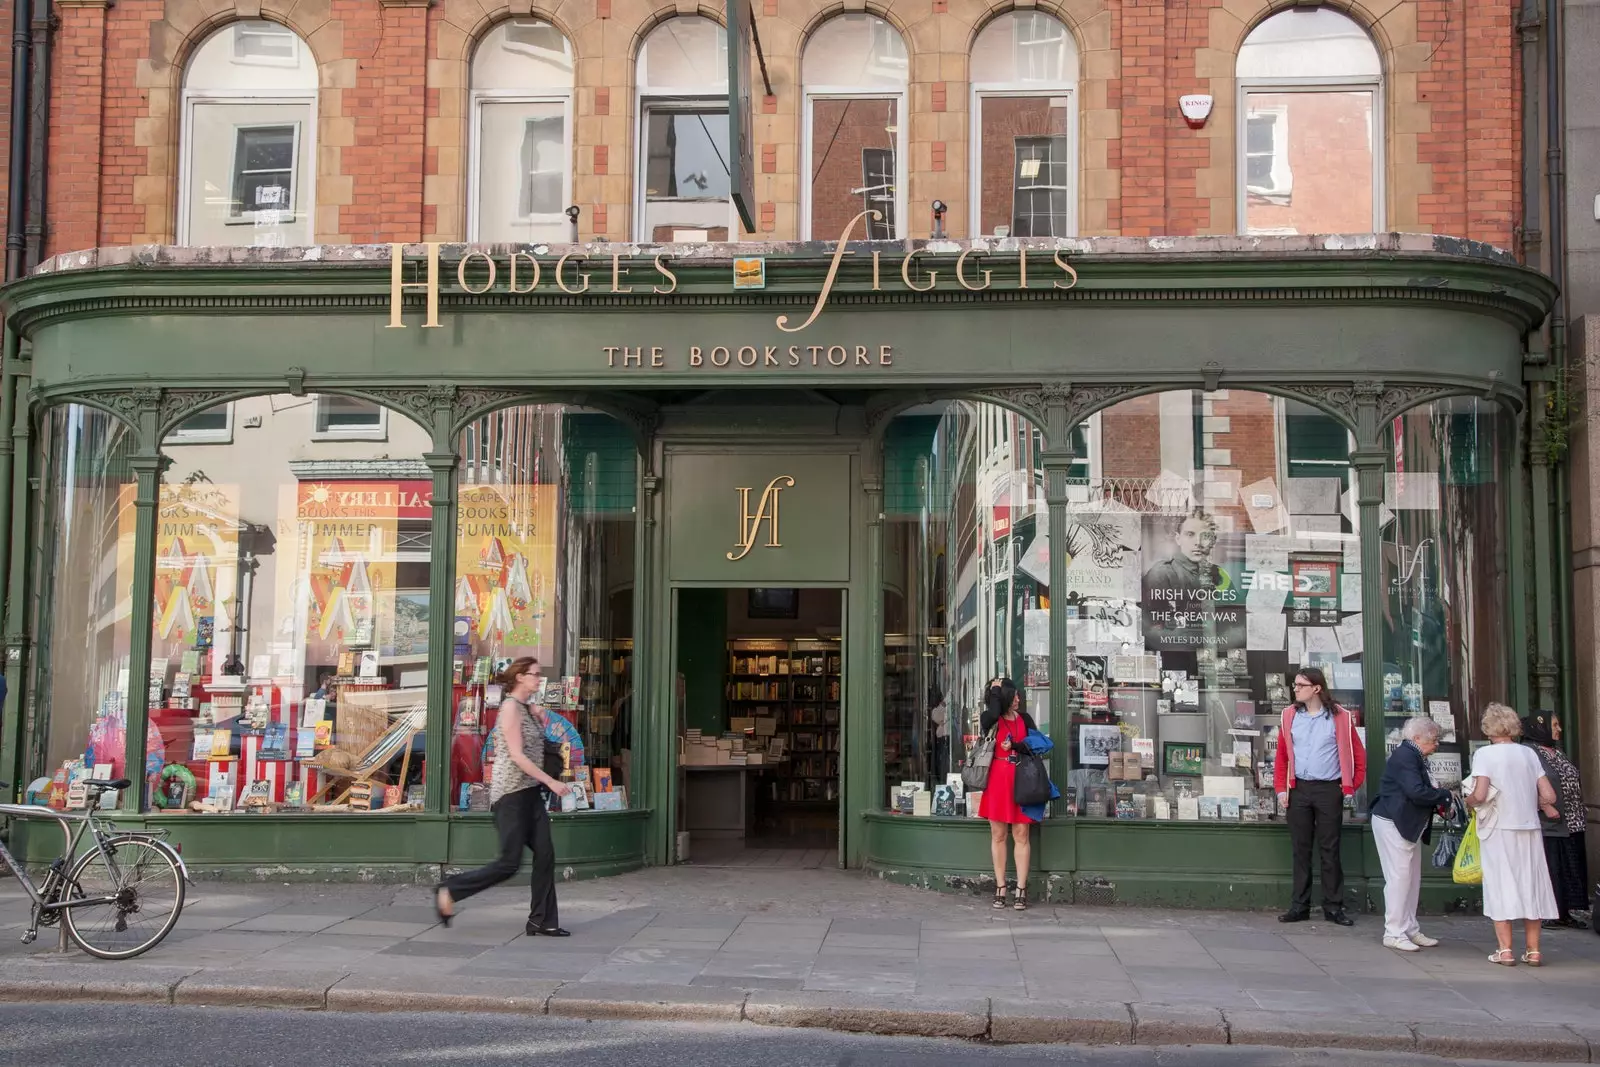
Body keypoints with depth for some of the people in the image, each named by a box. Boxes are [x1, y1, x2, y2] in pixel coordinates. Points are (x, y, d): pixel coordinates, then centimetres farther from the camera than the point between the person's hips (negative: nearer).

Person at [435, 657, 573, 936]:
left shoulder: (526, 709, 15)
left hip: (530, 792, 9)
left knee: (545, 854, 3)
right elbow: (517, 755, -19)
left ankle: (542, 921, 7)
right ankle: (449, 891, 6)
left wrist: (540, 719, 7)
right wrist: (552, 782, -21)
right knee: (509, 862, -7)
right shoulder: (510, 707, -12)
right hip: (511, 792, -9)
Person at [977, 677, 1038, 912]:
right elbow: (993, 713, -25)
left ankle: (1021, 889, 1)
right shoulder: (990, 719, -1)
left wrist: (1014, 746, -10)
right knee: (998, 835, 5)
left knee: (1021, 835, -1)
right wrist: (995, 692, -11)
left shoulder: (1024, 719, 7)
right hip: (997, 779, -1)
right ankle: (1000, 887, 11)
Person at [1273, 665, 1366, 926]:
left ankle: (1333, 907, 9)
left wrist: (1351, 786, -2)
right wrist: (1281, 789, 1)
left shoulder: (1339, 717, -2)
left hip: (1329, 790, -3)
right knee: (1300, 849, 7)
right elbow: (1282, 755, 7)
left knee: (1329, 850, 3)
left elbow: (1358, 755, 3)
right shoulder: (1290, 716, 6)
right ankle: (1300, 906, 12)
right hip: (1298, 790, 3)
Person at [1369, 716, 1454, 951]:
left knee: (1413, 878, 12)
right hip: (1393, 824, -11)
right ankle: (1393, 933, -2)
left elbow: (1421, 790, 15)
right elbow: (1416, 792, -26)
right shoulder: (1404, 757, -18)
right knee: (1399, 877, -8)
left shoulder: (1415, 757, 15)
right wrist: (1444, 795, -13)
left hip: (1408, 825, 11)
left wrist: (1438, 799, -2)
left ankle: (1410, 929, 19)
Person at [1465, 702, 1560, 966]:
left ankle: (1505, 950, 1)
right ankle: (1533, 950, 13)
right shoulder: (1529, 753, 5)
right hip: (1529, 828, 3)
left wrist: (1468, 800, 4)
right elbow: (1549, 796, 2)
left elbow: (1479, 795, -17)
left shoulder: (1484, 754, -7)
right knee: (1529, 884, 11)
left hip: (1499, 828, -3)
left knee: (1501, 885, 3)